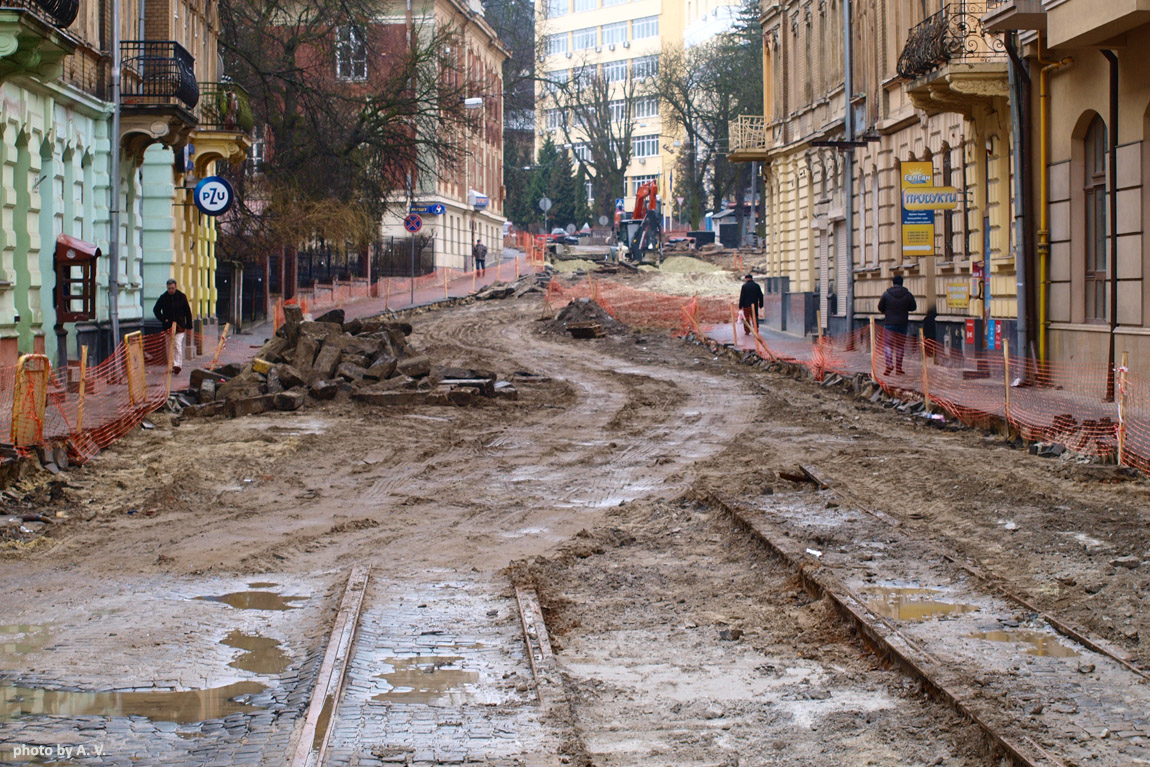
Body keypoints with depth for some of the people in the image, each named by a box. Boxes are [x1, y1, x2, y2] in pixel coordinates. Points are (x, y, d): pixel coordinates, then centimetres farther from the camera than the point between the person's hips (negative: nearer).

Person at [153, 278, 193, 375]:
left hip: (179, 326, -2)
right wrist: (163, 319, -5)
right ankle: (172, 365, 15)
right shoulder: (163, 297, 3)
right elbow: (156, 310, 10)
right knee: (170, 347, 6)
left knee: (177, 345, -15)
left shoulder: (182, 297, 1)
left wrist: (189, 326, 3)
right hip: (168, 326, 2)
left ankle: (177, 365, -19)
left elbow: (188, 312, 6)